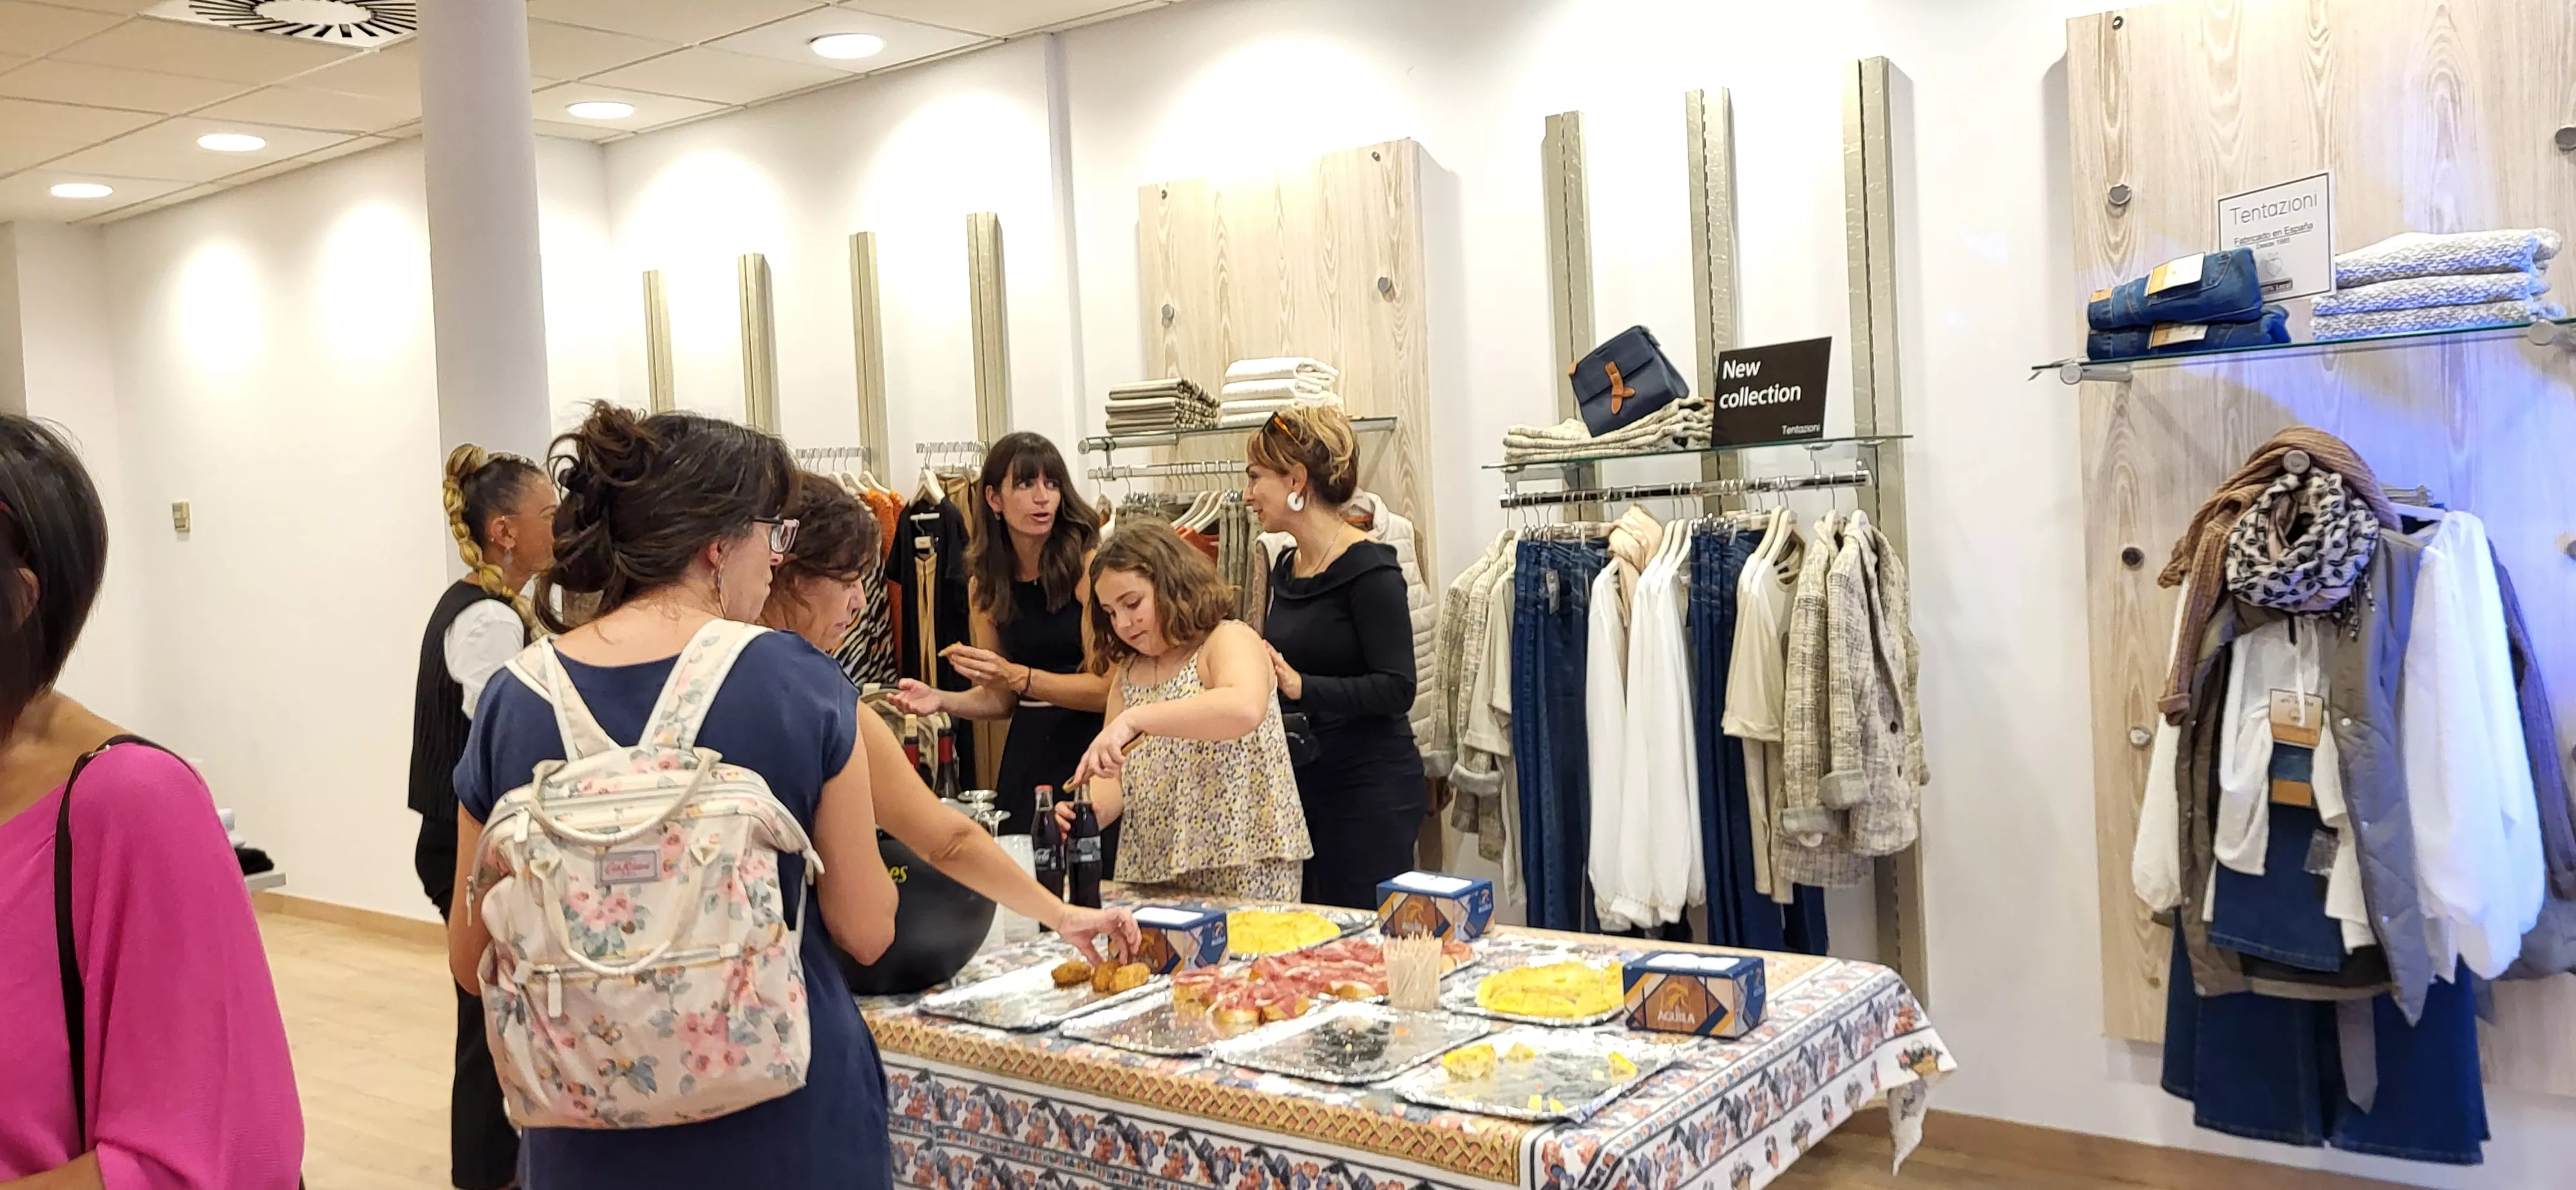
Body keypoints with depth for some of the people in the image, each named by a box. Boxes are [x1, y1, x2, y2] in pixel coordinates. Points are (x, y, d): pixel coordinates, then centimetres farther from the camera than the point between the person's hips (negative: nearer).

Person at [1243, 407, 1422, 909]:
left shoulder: (1368, 568, -14)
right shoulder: (1286, 569, 11)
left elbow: (1396, 689, -20)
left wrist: (1302, 687, -29)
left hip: (1369, 791, -8)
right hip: (1300, 781, 8)